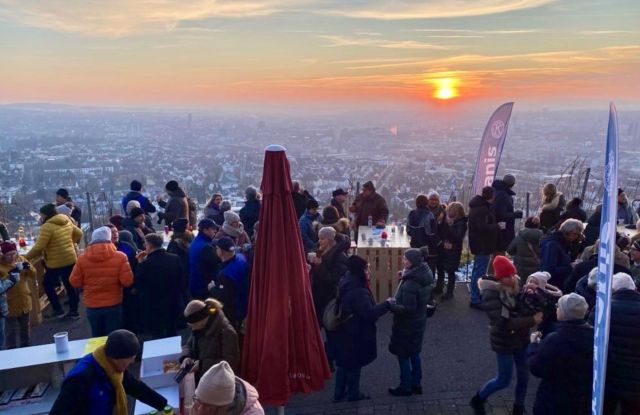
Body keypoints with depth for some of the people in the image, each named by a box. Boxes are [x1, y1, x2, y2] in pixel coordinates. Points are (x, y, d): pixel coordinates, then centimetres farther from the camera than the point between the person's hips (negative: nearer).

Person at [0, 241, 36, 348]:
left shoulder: (21, 259, -1)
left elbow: (33, 276, 0)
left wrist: (29, 267, -19)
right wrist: (10, 274, -33)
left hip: (24, 301, 5)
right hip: (9, 303, -4)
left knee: (25, 326, 20)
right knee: (11, 329, 4)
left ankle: (26, 347, 37)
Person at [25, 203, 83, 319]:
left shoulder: (47, 226, -18)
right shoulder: (67, 221, 4)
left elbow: (39, 247, -20)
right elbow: (79, 234, 16)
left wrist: (25, 258, -11)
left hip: (56, 262, -7)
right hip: (71, 259, 7)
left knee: (48, 285, 12)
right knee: (70, 285, 15)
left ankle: (58, 311, 13)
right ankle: (74, 311, 21)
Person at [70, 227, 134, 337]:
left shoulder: (82, 259, -8)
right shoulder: (120, 257, -13)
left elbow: (74, 282, -1)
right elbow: (127, 281, -13)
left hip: (92, 306, 2)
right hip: (114, 305, -2)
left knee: (97, 338, 18)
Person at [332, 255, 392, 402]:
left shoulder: (345, 285, 2)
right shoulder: (358, 292, -29)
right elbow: (370, 313, -31)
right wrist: (386, 304, -20)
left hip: (344, 332, 9)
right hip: (355, 334, -9)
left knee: (344, 362, 19)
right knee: (354, 364, 10)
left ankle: (339, 393, 30)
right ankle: (353, 394, 26)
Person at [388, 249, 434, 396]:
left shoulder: (409, 285, -30)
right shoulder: (423, 276, -2)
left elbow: (408, 309, -29)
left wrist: (391, 306, -17)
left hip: (407, 325, -9)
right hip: (418, 322, 9)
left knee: (403, 356, 7)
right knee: (414, 354, 21)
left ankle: (405, 387, 20)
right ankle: (416, 384, 32)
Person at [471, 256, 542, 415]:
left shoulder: (516, 285, -5)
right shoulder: (491, 294, -24)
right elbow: (505, 322, -29)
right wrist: (532, 320, -30)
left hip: (521, 338, 6)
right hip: (504, 342, -6)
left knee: (524, 375, 17)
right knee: (504, 380, 5)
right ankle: (478, 399, 30)